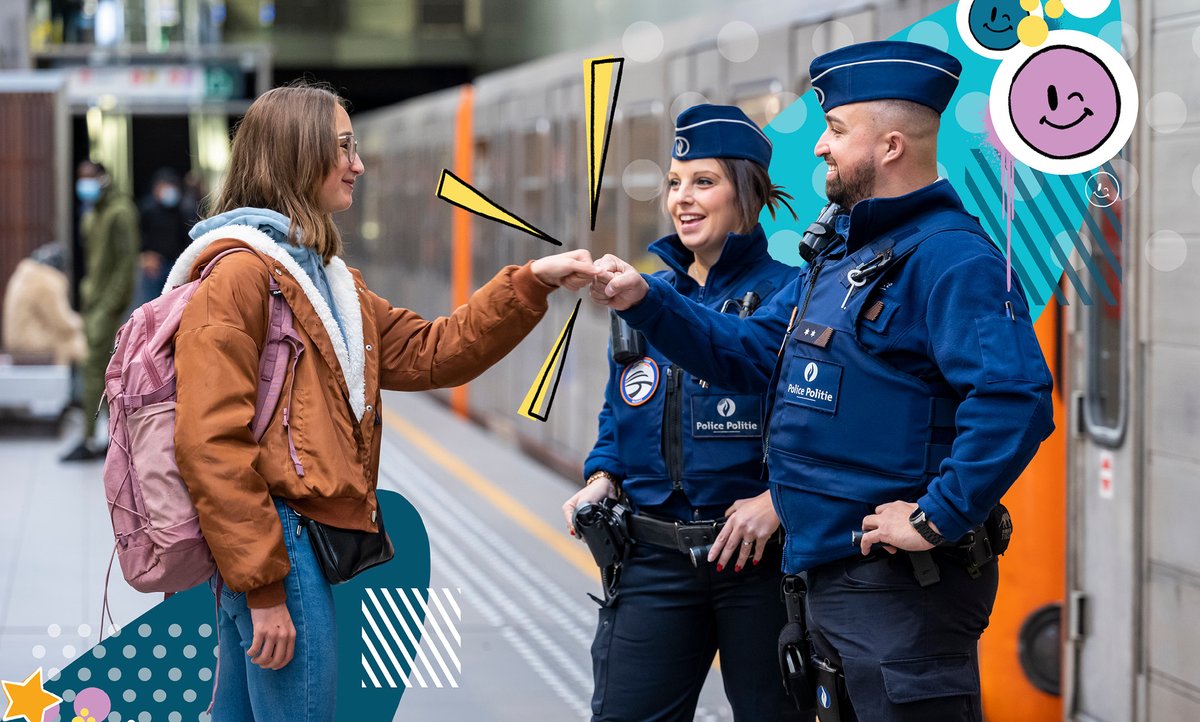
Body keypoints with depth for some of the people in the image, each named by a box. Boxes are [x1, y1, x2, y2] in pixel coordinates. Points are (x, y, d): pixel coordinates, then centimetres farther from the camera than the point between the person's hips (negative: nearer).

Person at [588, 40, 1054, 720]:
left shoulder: (951, 257, -18)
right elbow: (750, 351, 21)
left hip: (901, 586, -10)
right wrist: (646, 300, 10)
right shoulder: (840, 255, 17)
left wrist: (938, 518, -26)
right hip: (831, 575, 10)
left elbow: (1014, 398, -30)